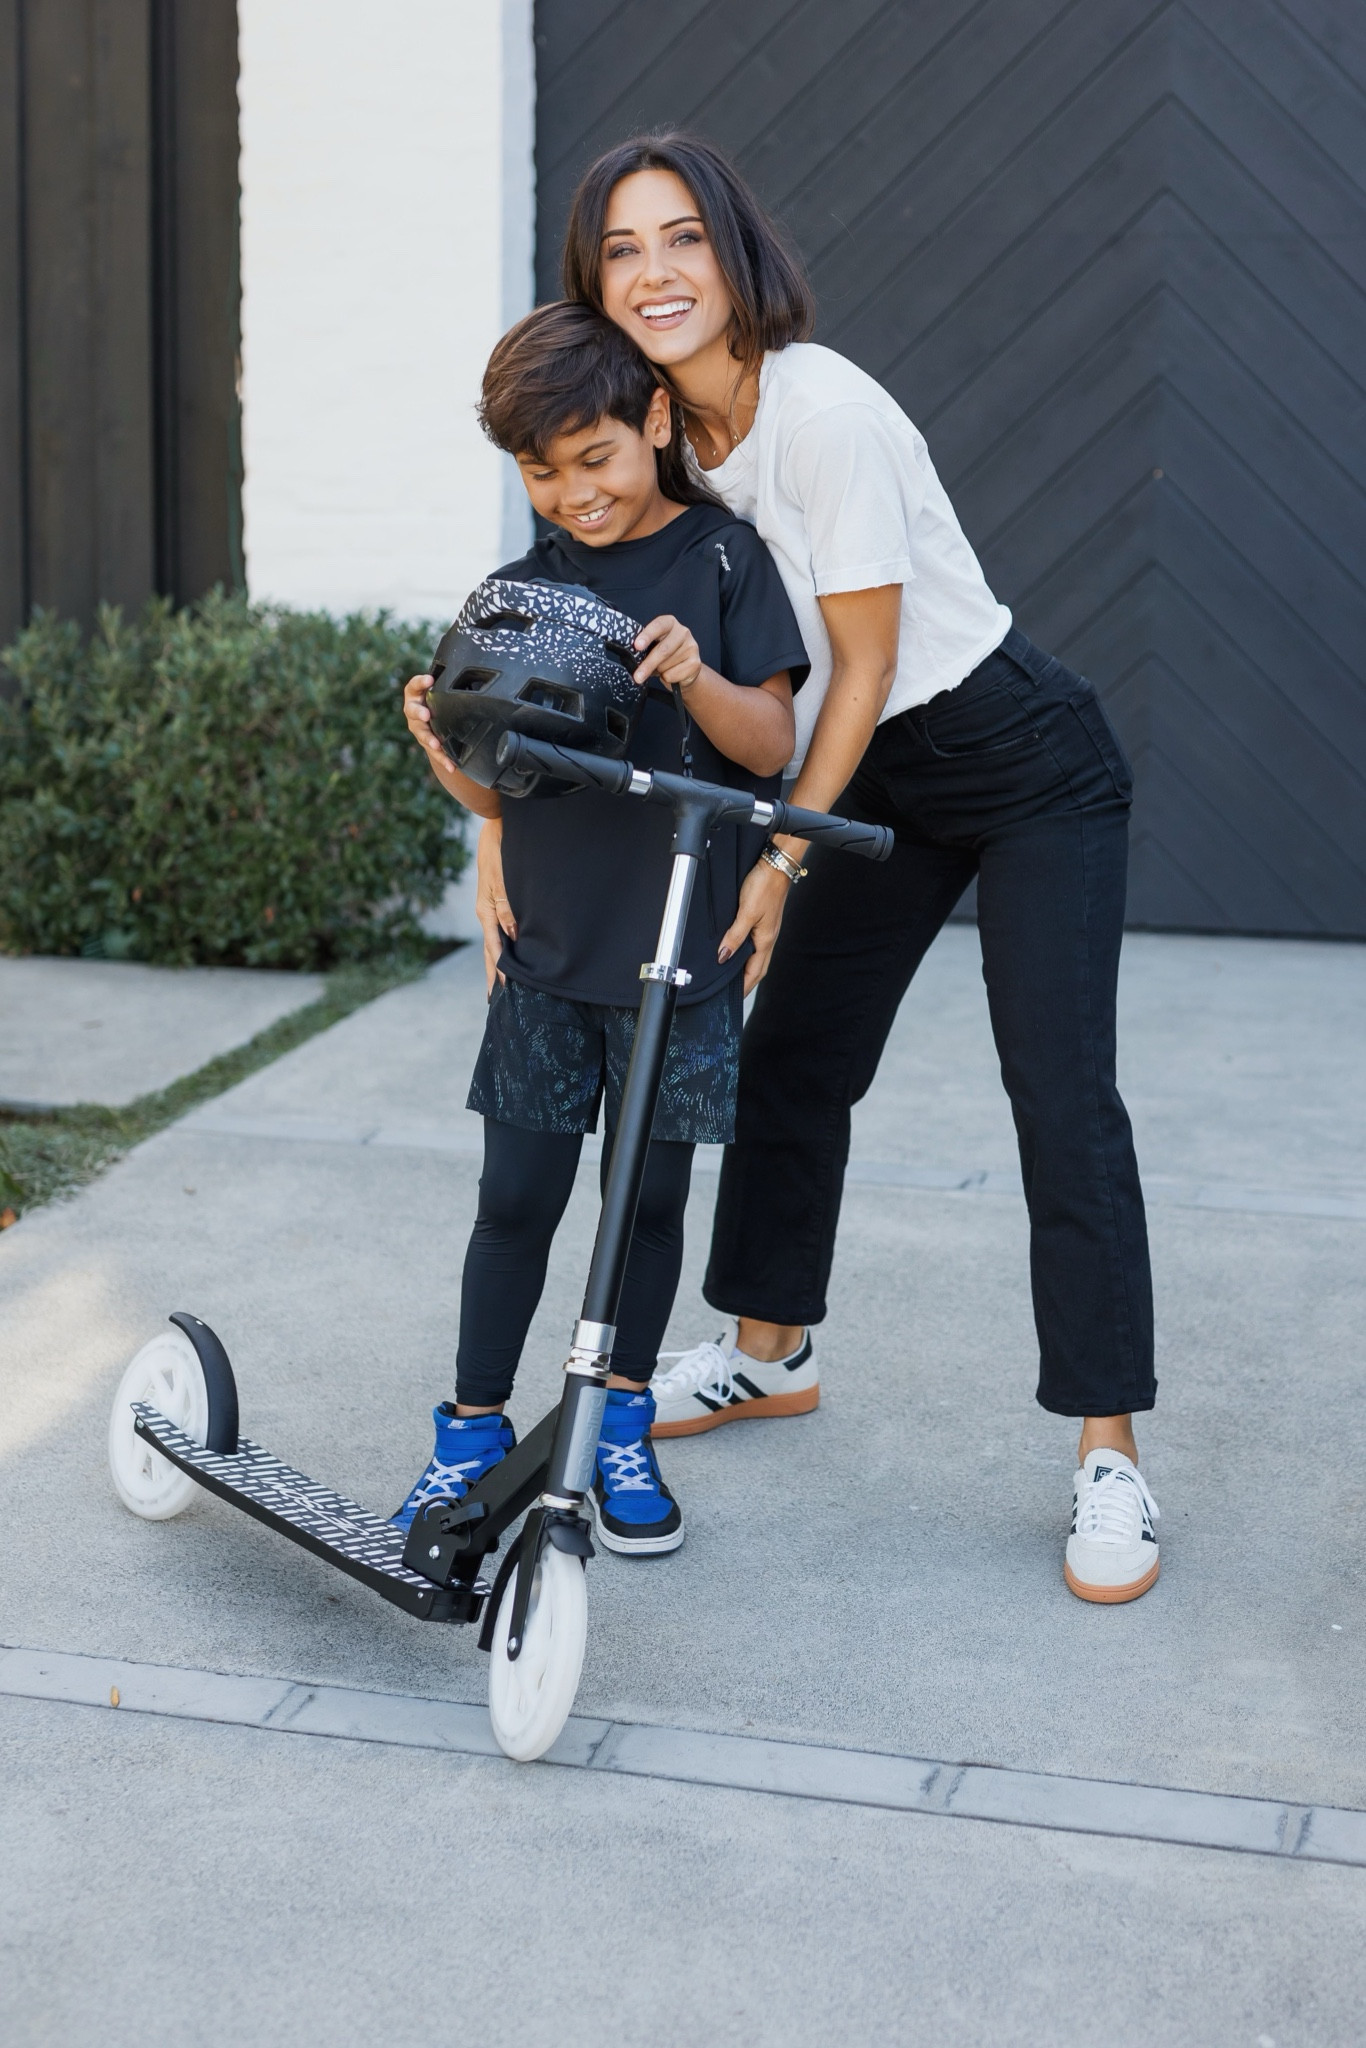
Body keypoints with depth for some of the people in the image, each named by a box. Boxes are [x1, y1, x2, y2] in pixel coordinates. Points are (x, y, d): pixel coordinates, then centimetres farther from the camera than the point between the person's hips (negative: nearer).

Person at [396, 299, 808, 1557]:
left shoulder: (721, 560, -3)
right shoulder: (520, 592, 7)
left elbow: (769, 745, -7)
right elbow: (493, 792, 6)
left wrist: (694, 677, -25)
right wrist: (442, 741, -15)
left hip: (680, 944, -2)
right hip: (546, 945, 2)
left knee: (651, 1191, 7)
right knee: (516, 1194, 4)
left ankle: (623, 1428, 25)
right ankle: (474, 1436, 17)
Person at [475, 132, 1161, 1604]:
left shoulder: (822, 410, -26)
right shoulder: (667, 430, -3)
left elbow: (863, 667, -21)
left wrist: (780, 859, -15)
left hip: (1030, 769, -8)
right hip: (888, 779, 8)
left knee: (1061, 1100, -12)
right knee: (789, 1061, 13)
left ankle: (1108, 1456, -5)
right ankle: (769, 1352, 32)